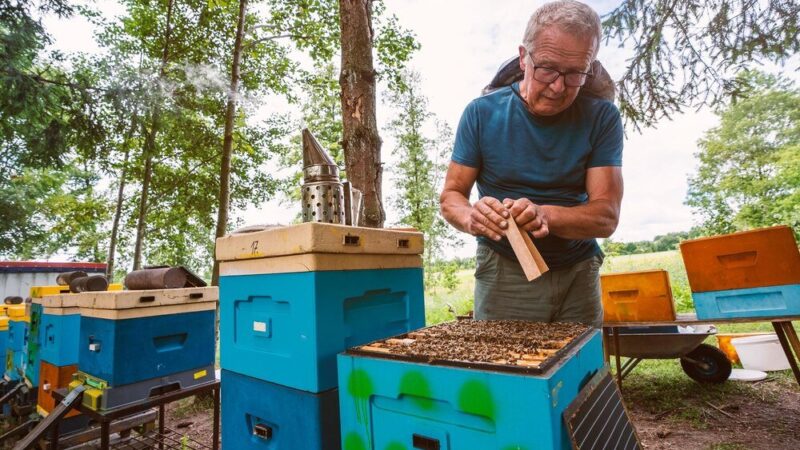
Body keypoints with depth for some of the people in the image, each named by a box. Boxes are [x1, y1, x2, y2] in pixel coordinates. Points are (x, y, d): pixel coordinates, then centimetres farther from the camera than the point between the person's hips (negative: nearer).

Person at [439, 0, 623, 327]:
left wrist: (544, 215, -32)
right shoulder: (482, 113, -7)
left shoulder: (601, 118, -5)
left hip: (579, 273, 2)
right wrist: (472, 218, -28)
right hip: (504, 272, -1)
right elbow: (451, 196, -5)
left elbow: (606, 216, -12)